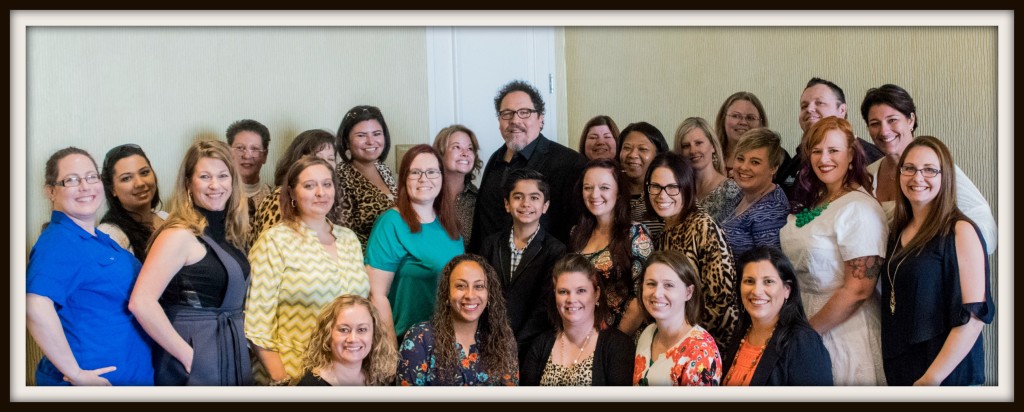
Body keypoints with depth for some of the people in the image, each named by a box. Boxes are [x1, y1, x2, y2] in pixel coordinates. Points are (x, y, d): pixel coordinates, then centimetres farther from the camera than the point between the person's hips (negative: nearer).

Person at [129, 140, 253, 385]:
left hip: (233, 354, 7)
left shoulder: (231, 232, 8)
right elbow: (141, 303, -24)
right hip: (196, 357, -7)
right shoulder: (180, 235, -14)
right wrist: (187, 356, -21)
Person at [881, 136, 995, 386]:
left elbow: (974, 315, -17)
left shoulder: (960, 231, -12)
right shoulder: (898, 233, 8)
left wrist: (931, 379, -21)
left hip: (948, 376, -6)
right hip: (898, 373, 6)